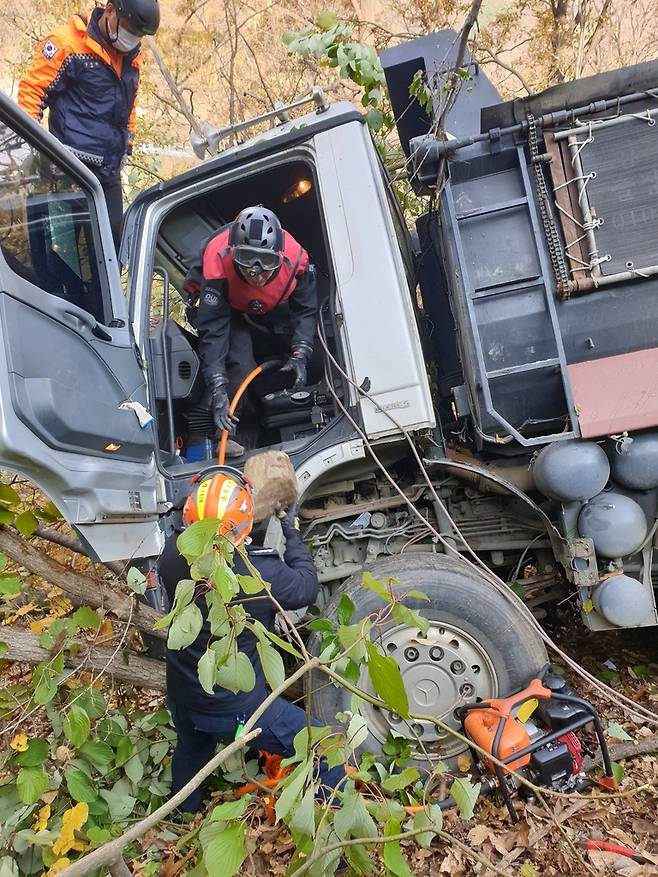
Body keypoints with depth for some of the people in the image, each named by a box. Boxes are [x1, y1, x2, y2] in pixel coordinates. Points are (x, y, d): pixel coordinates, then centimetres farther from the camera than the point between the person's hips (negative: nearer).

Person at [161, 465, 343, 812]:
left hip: (181, 701, 6)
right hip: (238, 710, -6)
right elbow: (306, 586, -11)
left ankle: (183, 816, 63)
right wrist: (293, 536, 0)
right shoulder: (263, 574, -33)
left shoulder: (172, 556, -19)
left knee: (191, 749, 38)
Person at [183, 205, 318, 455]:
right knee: (239, 363, -27)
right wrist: (218, 390, -49)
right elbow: (212, 331, -42)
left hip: (273, 309, 4)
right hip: (227, 309, -4)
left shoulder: (296, 258, -35)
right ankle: (228, 433, -17)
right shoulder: (217, 264, -42)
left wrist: (300, 355, -32)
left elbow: (306, 311, -18)